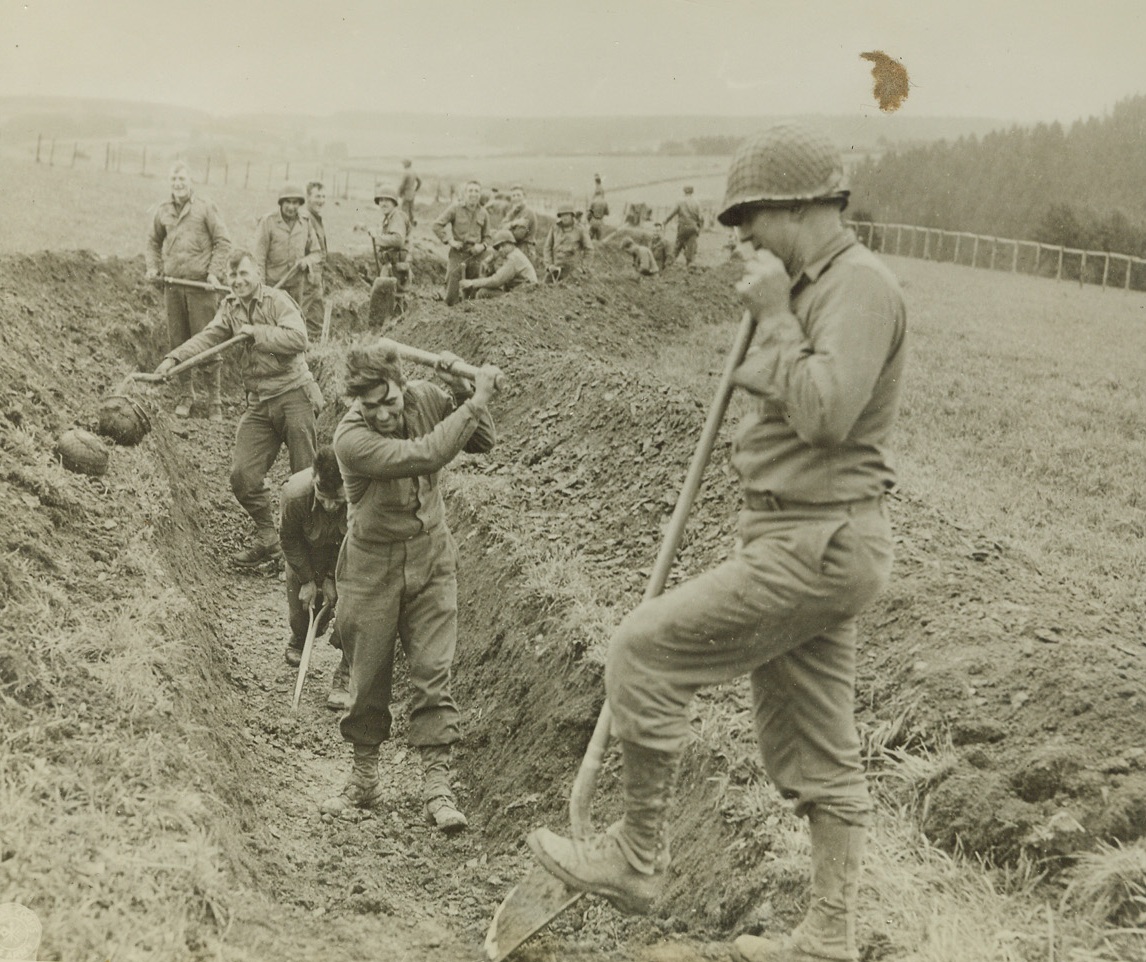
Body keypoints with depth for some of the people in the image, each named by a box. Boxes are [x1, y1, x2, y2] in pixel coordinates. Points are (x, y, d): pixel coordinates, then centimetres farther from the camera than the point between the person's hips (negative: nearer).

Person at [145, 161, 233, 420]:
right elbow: (153, 241, 23)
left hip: (200, 284, -4)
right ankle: (185, 395, 19)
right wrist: (153, 268, 10)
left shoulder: (204, 208, -2)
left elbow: (223, 241, -1)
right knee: (178, 342, 7)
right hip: (172, 284, 4)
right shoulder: (163, 211, 9)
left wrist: (214, 272, -9)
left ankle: (214, 400, 4)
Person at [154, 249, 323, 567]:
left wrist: (257, 332, -16)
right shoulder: (230, 307, 14)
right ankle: (267, 540, 15)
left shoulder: (277, 300, -6)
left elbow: (298, 338, -20)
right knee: (243, 476, -1)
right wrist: (174, 358, -13)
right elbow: (208, 337, 1)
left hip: (293, 395, -6)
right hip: (258, 403, 6)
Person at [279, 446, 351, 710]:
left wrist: (332, 579, -14)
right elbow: (289, 539, -14)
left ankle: (343, 680, -7)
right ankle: (298, 642, 47)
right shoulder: (295, 494, -38)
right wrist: (308, 579, -11)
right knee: (302, 617, 6)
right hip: (307, 552, 1)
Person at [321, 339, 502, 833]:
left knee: (432, 672, -2)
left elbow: (482, 442, 4)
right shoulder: (351, 438, -24)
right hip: (373, 565, -2)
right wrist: (477, 399, -31)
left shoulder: (425, 397, -9)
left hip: (431, 556, 3)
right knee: (368, 677, 8)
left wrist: (461, 392, -14)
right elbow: (424, 456, -36)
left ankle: (437, 784, 2)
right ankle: (364, 778, 26)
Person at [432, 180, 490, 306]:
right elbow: (437, 225, -4)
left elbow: (487, 236, 16)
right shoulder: (455, 209, -4)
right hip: (457, 253, -3)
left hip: (475, 255, 3)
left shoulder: (483, 213, 6)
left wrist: (482, 246, -5)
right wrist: (449, 241, -12)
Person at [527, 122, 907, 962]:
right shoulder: (815, 288, 17)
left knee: (644, 650, -7)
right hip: (807, 543, 10)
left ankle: (637, 858, 5)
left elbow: (824, 413, -26)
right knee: (818, 754, 12)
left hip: (816, 545, -10)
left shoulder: (861, 285, -14)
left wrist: (773, 317, -17)